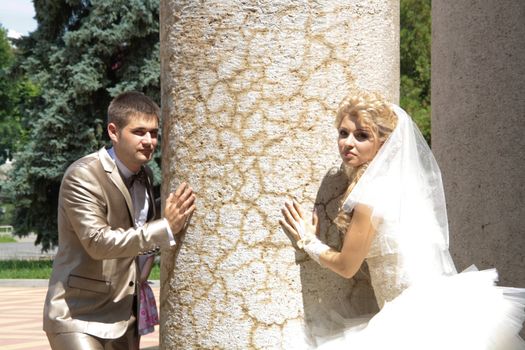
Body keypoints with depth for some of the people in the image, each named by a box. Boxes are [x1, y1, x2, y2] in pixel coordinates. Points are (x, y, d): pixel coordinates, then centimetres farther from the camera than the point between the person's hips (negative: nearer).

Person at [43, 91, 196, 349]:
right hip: (79, 316, -8)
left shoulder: (145, 176, 9)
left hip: (125, 318, 8)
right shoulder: (82, 176, -16)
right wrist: (166, 228, -29)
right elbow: (97, 242, -25)